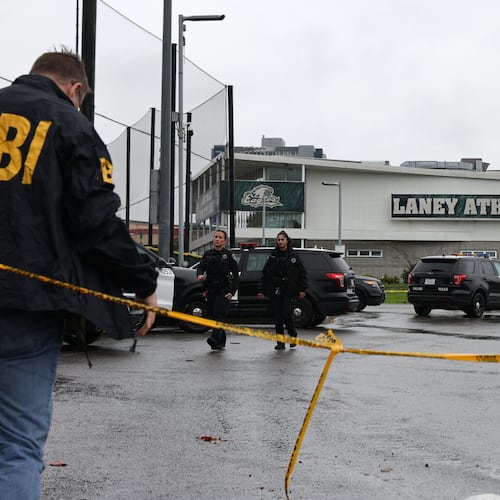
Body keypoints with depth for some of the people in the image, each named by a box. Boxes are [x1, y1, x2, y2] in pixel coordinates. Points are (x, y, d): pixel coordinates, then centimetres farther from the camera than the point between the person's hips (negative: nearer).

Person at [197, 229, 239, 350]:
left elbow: (236, 274, 0)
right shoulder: (207, 254, 12)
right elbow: (201, 267, 1)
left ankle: (215, 338, -33)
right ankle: (221, 342, 18)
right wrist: (200, 275, -23)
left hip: (223, 290, -5)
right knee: (212, 315, 6)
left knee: (219, 314, -19)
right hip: (211, 289, 5)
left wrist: (233, 291, -8)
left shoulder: (228, 255, 0)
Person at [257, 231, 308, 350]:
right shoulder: (273, 256, 8)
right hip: (275, 291, 3)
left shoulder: (293, 256, 3)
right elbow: (265, 274, 10)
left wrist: (302, 289, -4)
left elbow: (302, 273, 4)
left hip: (289, 291, -2)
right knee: (278, 317, 2)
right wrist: (261, 290, 6)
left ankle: (293, 335, 17)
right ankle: (280, 342, 9)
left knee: (287, 315, -10)